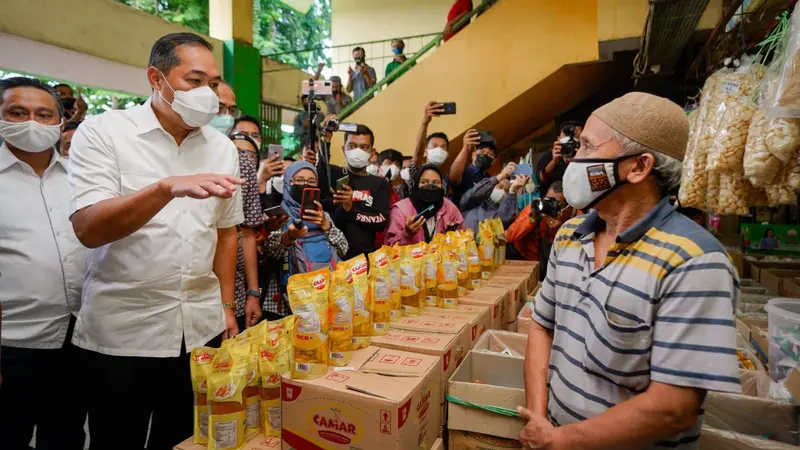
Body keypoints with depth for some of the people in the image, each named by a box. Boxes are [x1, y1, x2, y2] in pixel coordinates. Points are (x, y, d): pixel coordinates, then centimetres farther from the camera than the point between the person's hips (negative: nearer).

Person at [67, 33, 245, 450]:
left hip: (201, 328, 4)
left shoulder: (223, 147, 4)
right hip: (121, 332, -3)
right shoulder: (102, 131, -8)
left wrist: (226, 306, 8)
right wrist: (167, 188, -33)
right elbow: (88, 229, -19)